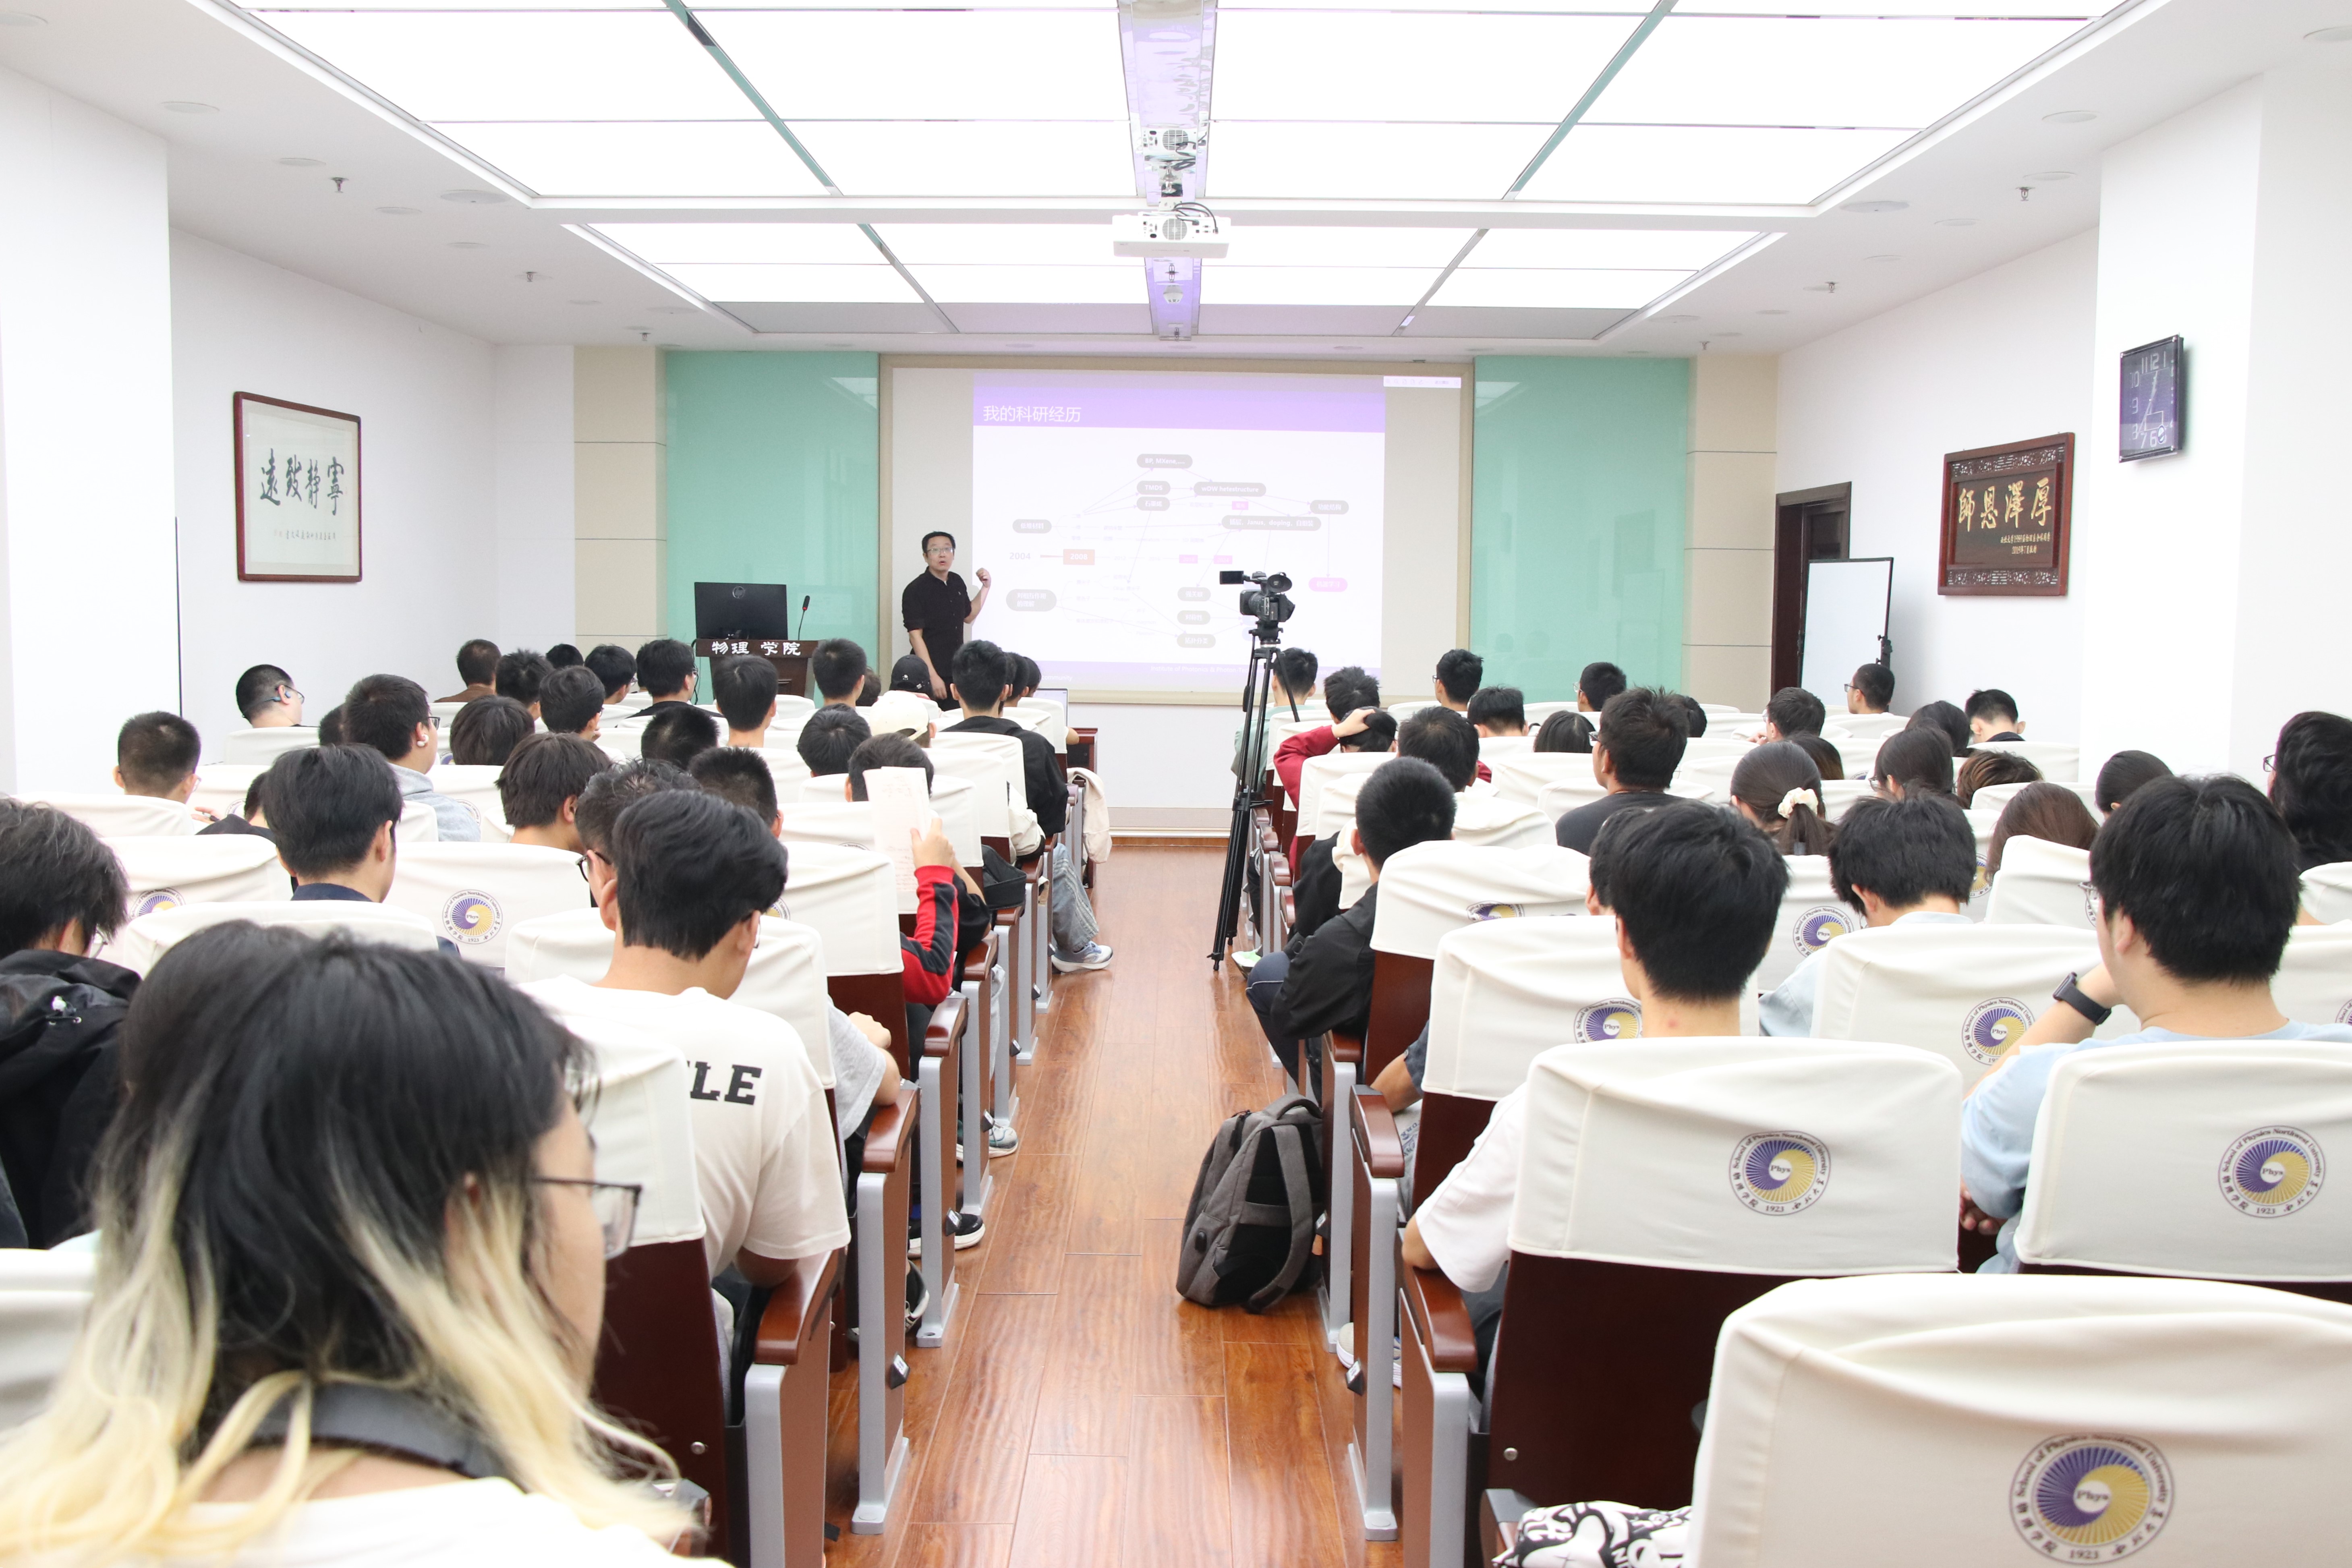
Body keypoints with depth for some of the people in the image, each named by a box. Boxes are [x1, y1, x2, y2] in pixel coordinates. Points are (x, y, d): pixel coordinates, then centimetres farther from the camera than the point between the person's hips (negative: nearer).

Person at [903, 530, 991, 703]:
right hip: (930, 675, -6)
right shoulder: (915, 590, -11)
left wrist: (985, 588, 12)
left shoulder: (957, 582, 9)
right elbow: (915, 636, -16)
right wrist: (933, 676, -21)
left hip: (958, 671, 6)